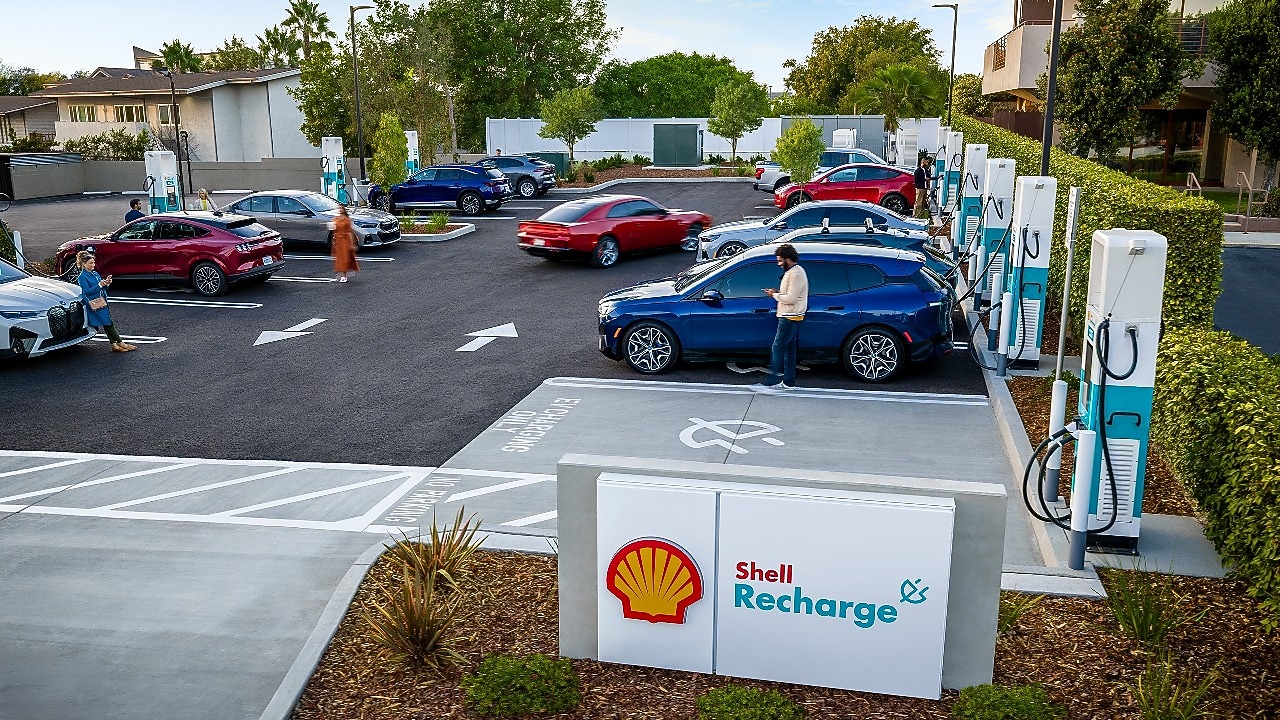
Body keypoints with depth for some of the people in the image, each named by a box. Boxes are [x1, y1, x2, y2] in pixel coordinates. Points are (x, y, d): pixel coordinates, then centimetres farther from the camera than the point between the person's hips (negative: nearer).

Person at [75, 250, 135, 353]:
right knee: (108, 324, -9)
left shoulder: (95, 274, 16)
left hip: (102, 303, 8)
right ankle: (120, 343, -8)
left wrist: (107, 283, 0)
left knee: (109, 324, 5)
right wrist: (99, 285, -20)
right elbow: (87, 292, -15)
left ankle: (114, 345, 6)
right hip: (95, 305, -8)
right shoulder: (82, 277, -7)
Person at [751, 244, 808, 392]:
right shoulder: (792, 271, 17)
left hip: (790, 317, -11)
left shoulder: (796, 274, -17)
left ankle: (774, 380, -8)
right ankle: (789, 382, 15)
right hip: (790, 317, 11)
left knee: (778, 347, -9)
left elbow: (791, 298, -23)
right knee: (789, 348, 11)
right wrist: (777, 293, 7)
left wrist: (775, 295, -11)